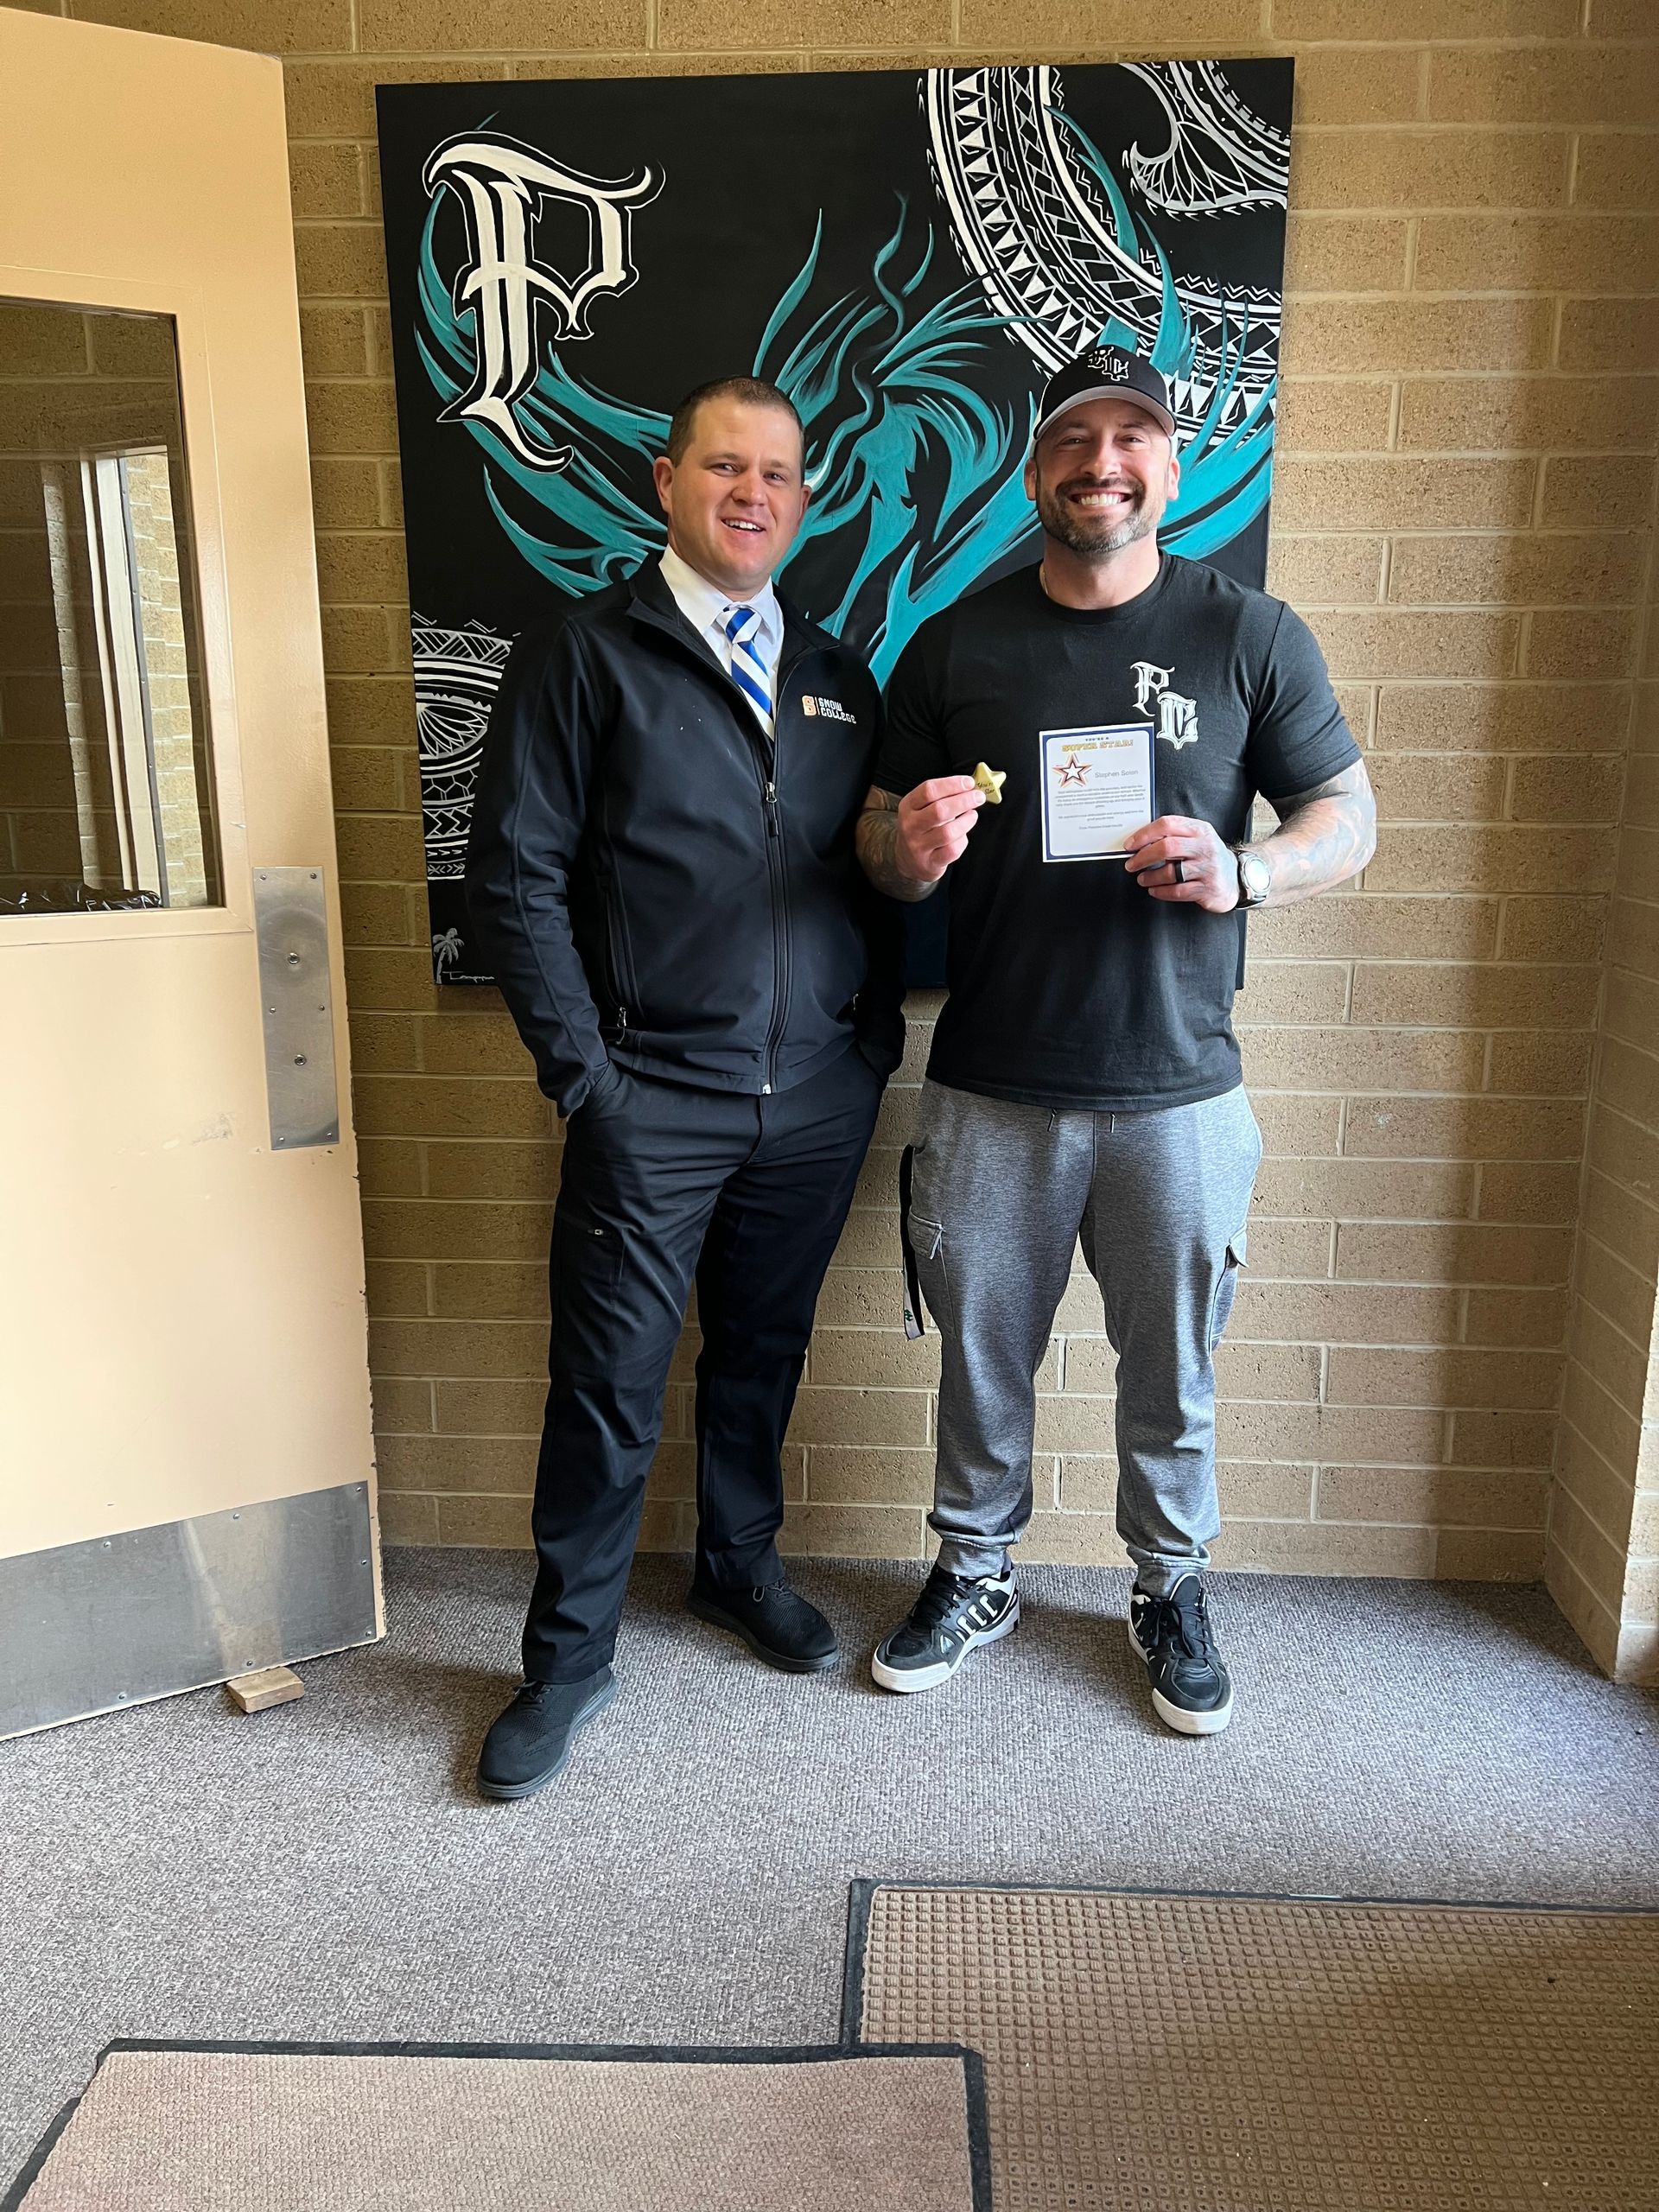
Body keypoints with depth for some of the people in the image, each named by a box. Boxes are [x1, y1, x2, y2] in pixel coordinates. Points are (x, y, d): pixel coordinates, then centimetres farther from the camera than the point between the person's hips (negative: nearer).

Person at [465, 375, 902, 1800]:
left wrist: (879, 1037, 5)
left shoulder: (840, 679, 13)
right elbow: (514, 872, -6)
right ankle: (569, 1657, 22)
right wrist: (580, 1068, -10)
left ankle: (740, 1564, 41)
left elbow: (878, 875, 14)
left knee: (764, 1351, 18)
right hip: (651, 1101, -4)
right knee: (611, 1387, 3)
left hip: (820, 1098, 4)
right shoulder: (585, 655, -2)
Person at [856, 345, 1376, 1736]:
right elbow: (881, 847, 6)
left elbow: (1349, 819, 2)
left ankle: (1172, 1590, 39)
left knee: (1173, 1371, 14)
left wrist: (1242, 872, -19)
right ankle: (975, 1578, 38)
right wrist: (908, 849, -19)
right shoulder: (956, 644, 3)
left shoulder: (1251, 635, 0)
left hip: (1177, 1089, -1)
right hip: (991, 1089, 1)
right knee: (982, 1355, 14)